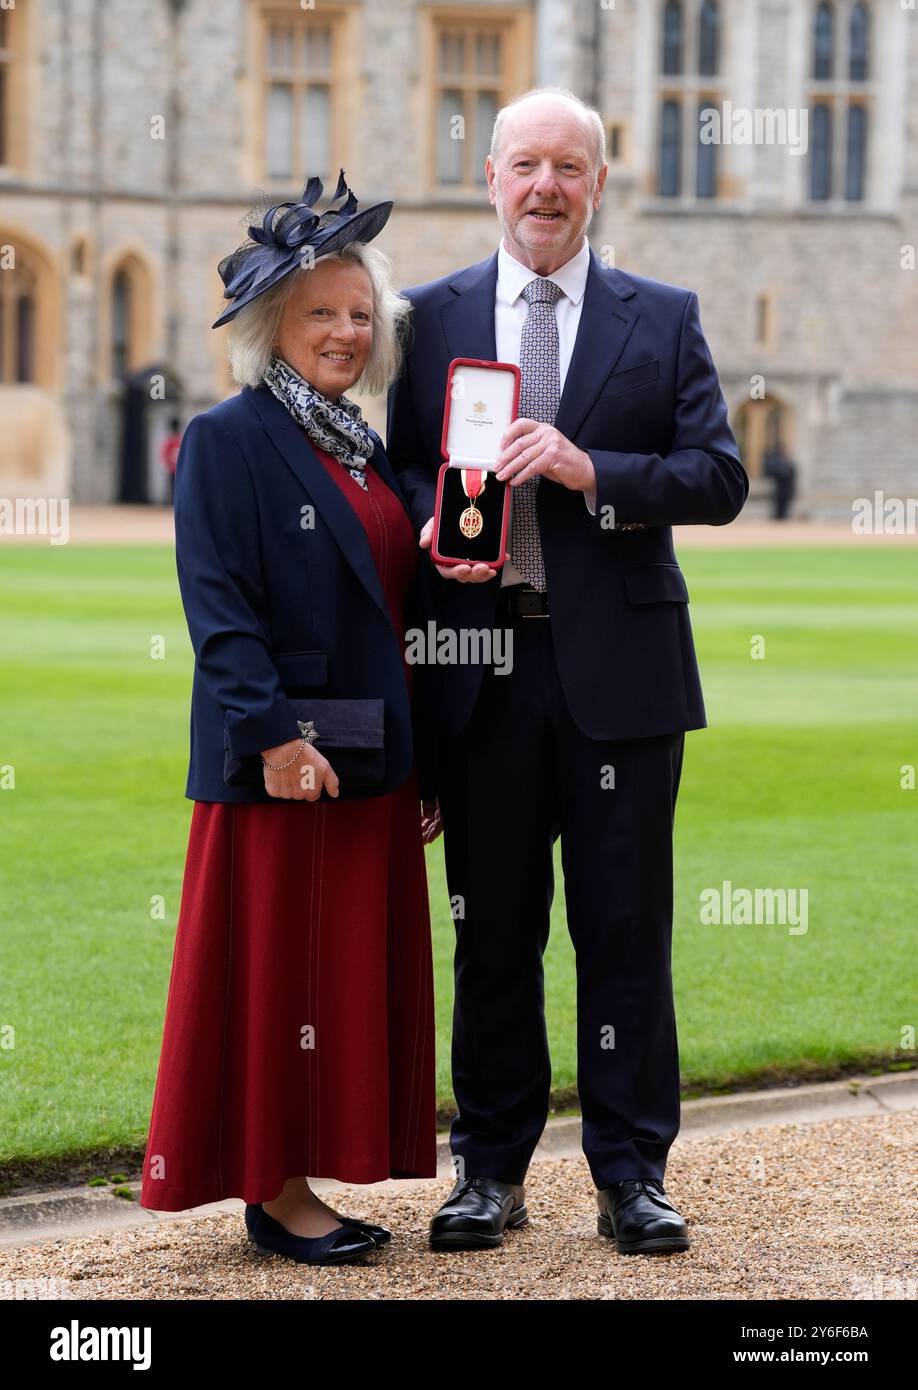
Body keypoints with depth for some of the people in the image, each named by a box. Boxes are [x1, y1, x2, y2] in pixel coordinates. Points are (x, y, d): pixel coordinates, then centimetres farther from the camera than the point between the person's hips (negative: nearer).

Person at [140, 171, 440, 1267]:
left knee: (356, 969, 10)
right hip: (281, 761, -8)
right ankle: (272, 1193, 7)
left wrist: (421, 760, 14)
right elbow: (218, 609, -16)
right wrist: (271, 734, -24)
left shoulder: (364, 447, 14)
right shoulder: (227, 441, -8)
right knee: (275, 968, -1)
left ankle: (306, 1178, 17)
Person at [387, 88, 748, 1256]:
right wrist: (434, 527, -10)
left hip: (618, 666, -1)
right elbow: (399, 463, 12)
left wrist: (590, 471, -15)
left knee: (625, 928, 2)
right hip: (481, 665, 1)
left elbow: (721, 477, -1)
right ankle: (491, 1170, 17)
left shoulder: (663, 319, 7)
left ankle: (631, 1176, 12)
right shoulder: (433, 315, 10)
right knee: (492, 930, 7)